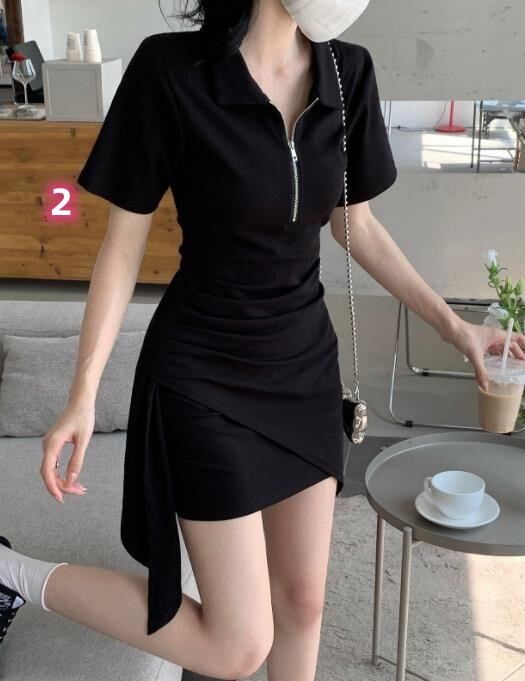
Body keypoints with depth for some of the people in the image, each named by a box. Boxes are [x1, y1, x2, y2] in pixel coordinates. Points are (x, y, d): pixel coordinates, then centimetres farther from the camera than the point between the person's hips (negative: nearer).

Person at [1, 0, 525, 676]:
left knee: (302, 601, 16)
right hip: (204, 377, -5)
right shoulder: (170, 69, -18)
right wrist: (84, 395, -13)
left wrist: (453, 326, 8)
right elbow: (122, 244, -11)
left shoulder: (348, 72, -4)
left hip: (304, 366, 6)